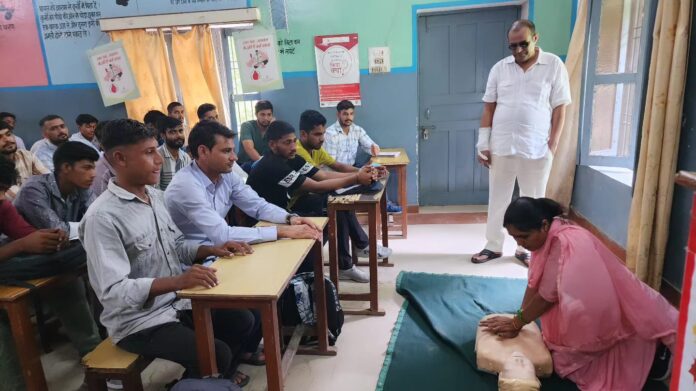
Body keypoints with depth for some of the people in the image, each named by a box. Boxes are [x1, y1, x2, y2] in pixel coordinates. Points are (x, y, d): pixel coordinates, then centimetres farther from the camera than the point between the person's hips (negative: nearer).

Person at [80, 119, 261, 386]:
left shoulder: (155, 196, 4)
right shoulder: (103, 217, -22)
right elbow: (113, 291, -26)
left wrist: (212, 250, -4)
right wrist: (178, 281, -37)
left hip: (177, 302, 8)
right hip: (138, 321, -7)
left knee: (244, 322, 2)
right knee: (217, 355, -21)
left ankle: (220, 375, 28)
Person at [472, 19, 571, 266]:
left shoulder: (554, 66, -2)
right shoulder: (499, 68, 4)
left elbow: (559, 109, -2)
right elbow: (489, 108, 5)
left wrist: (552, 148, -6)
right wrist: (483, 144, 0)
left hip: (537, 150, -2)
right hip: (501, 147, 2)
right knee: (497, 199, 10)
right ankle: (494, 246, 25)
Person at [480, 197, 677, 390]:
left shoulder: (564, 244, -33)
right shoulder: (546, 235, -6)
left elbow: (547, 296, -25)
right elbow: (534, 283, -3)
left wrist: (515, 323, -12)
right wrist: (517, 321, -8)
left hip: (615, 315, -8)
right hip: (590, 312, 8)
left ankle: (650, 350, 9)